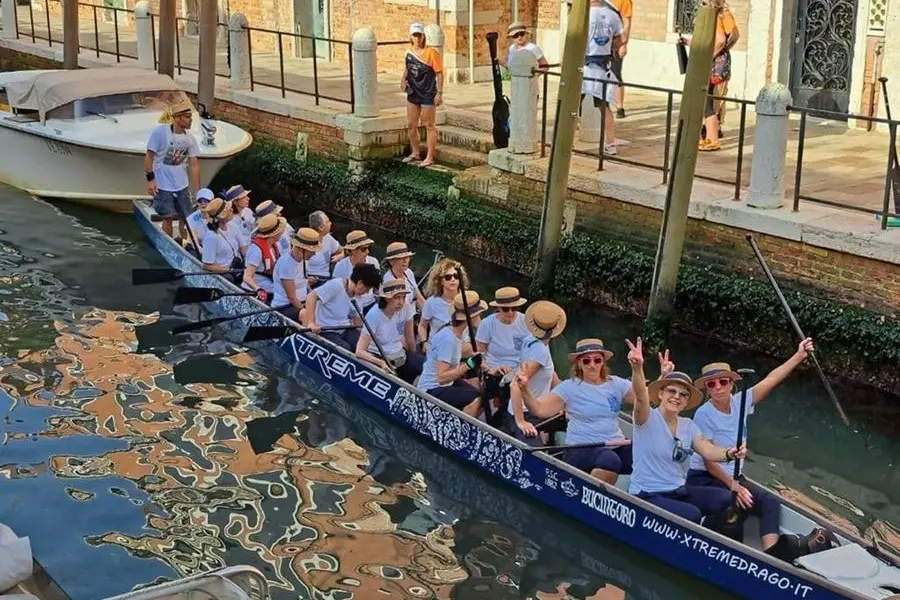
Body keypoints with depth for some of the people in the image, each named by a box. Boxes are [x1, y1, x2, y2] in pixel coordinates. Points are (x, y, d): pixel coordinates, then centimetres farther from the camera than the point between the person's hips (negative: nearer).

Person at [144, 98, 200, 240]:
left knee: (185, 218, 8)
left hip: (182, 185, 5)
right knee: (169, 218, 0)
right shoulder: (159, 132, -16)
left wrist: (197, 191, 3)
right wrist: (150, 179, -13)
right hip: (163, 185, -4)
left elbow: (194, 164, 3)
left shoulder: (190, 138, -2)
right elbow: (149, 156, -9)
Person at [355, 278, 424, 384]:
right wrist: (381, 363, -41)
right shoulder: (374, 316, -22)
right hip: (379, 358, -5)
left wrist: (414, 358, 19)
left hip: (400, 354, 5)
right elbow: (360, 351, -27)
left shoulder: (405, 306, -8)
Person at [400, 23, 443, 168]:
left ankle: (429, 157, 8)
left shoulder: (431, 53, -14)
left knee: (429, 126, 2)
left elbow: (439, 73, -13)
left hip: (428, 95, -7)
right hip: (413, 94, 7)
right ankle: (415, 153, 30)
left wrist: (439, 93, -17)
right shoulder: (409, 52, 5)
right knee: (411, 125, 13)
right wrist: (404, 79, 2)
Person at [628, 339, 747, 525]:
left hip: (680, 492, 6)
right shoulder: (648, 419, -8)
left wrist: (729, 454, -30)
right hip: (647, 496, -6)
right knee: (691, 514, -30)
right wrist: (637, 368, -51)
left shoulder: (688, 426, 9)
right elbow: (641, 396, -30)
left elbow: (708, 450, -7)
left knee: (724, 498, -16)